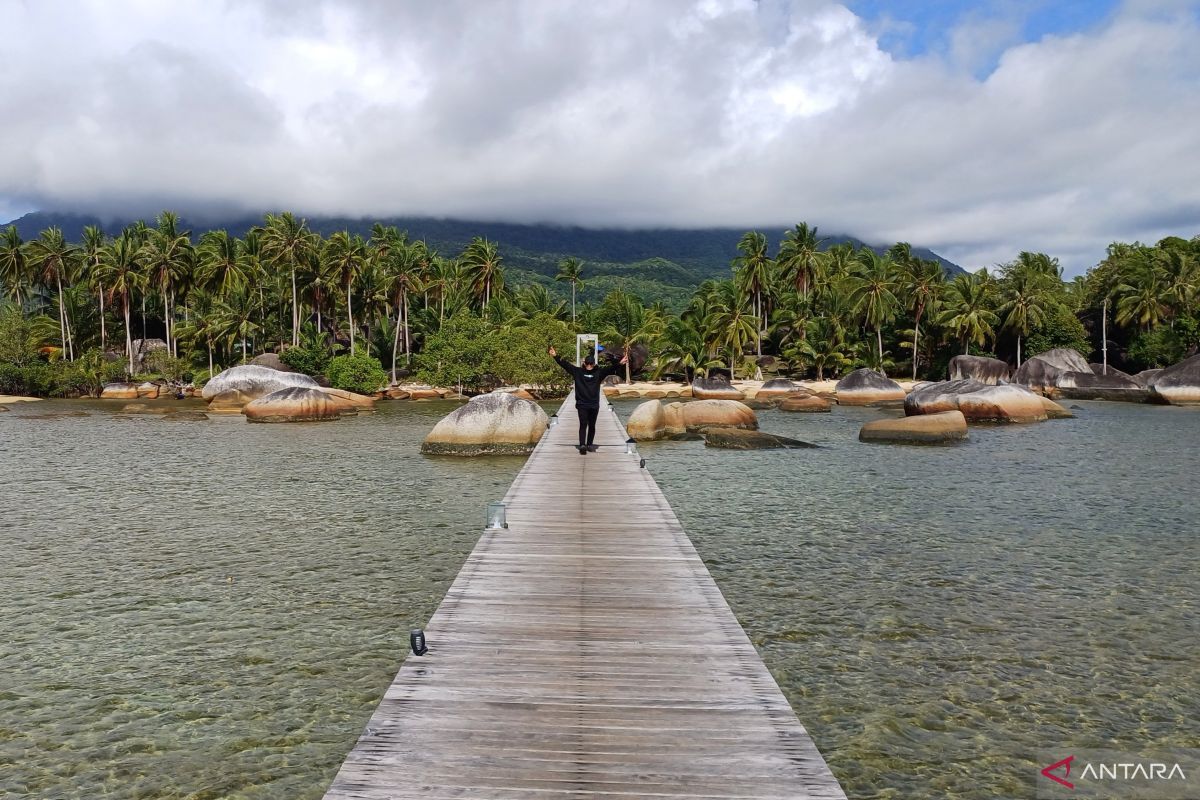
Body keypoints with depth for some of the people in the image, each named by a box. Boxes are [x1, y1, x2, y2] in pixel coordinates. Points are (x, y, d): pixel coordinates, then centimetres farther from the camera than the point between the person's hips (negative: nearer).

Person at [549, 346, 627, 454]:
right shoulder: (578, 372, 2)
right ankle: (582, 445, -17)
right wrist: (556, 356, -10)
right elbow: (565, 364, -2)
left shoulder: (599, 373, 3)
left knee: (592, 426, 9)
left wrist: (619, 363, -21)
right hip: (582, 404, -2)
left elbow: (610, 368, -7)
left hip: (594, 405, 2)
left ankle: (589, 445, 20)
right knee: (583, 425, -9)